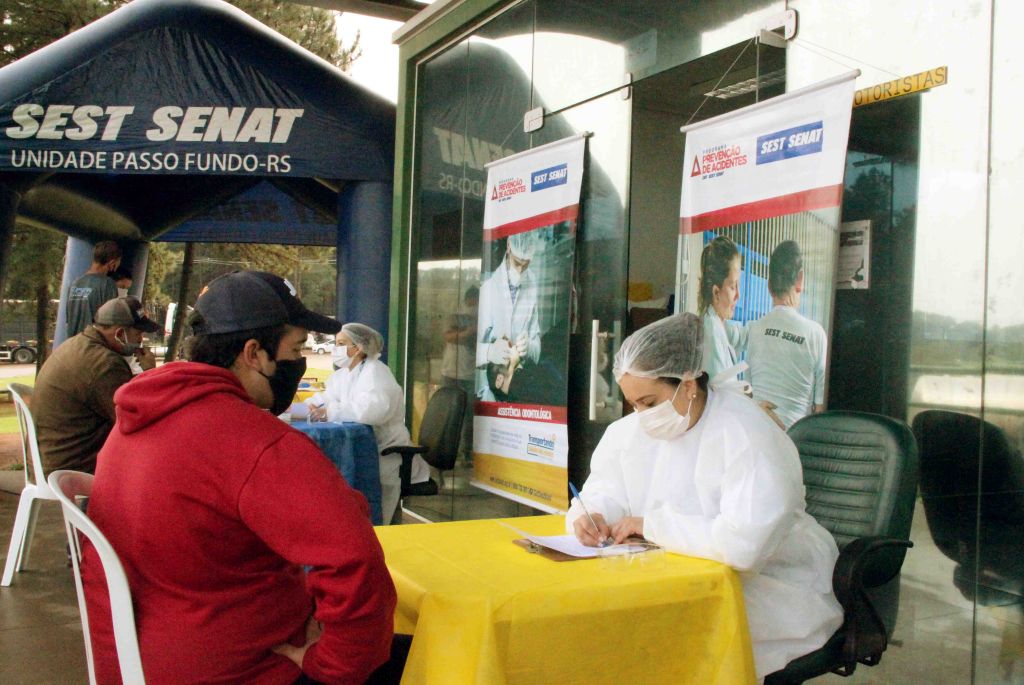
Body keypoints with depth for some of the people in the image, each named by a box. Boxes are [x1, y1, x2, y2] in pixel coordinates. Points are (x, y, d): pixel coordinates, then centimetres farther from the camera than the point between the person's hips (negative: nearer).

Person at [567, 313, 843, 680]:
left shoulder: (747, 436, -23)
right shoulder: (632, 429, 1)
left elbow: (743, 543, -34)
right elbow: (604, 492, 10)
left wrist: (651, 524, -24)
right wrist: (589, 515, -14)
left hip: (772, 590, -6)